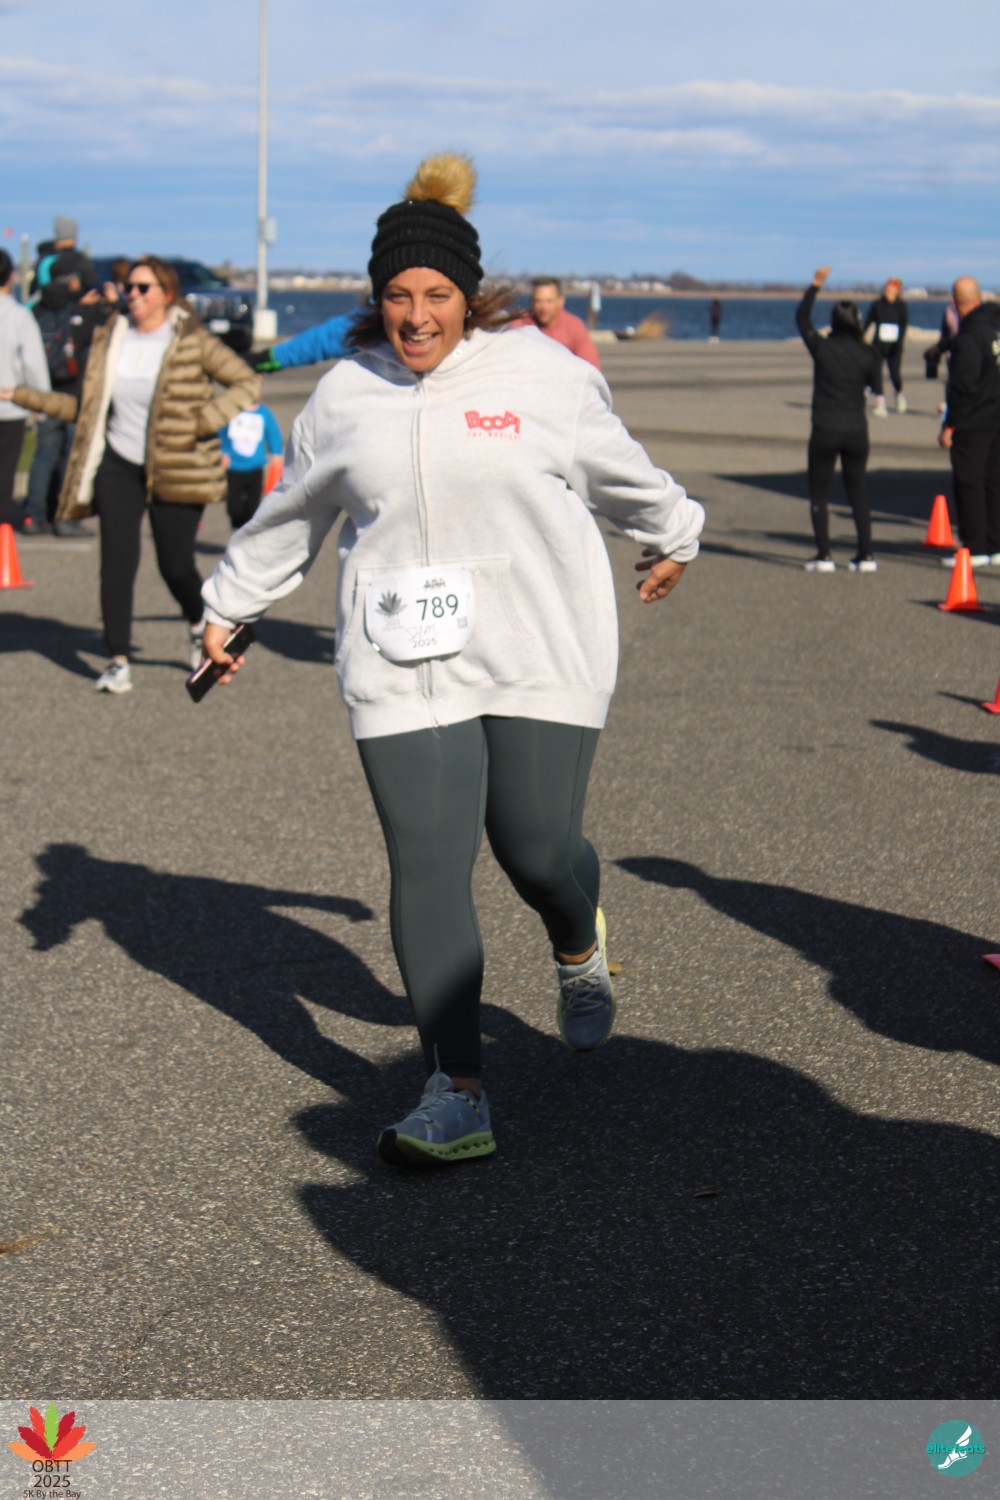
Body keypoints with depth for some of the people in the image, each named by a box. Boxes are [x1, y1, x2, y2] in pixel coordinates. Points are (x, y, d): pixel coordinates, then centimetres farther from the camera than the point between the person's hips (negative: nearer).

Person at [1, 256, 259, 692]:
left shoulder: (192, 341, -6)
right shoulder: (109, 339, 6)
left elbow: (248, 383, -3)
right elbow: (86, 407, 12)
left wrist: (207, 420, -15)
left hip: (175, 471, -3)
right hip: (118, 464, 3)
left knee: (175, 565, 0)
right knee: (117, 560, -7)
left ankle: (200, 624, 33)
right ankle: (118, 661, 0)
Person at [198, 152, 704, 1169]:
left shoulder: (541, 373, 0)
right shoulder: (345, 396, 7)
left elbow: (618, 469, 17)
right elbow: (289, 515, 21)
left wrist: (671, 539, 31)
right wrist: (228, 608, 27)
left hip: (539, 658, -1)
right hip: (402, 672, 2)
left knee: (539, 850, -3)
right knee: (426, 870, -4)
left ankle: (579, 949, 37)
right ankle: (456, 1095, 4)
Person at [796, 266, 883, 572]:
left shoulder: (822, 348, -7)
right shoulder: (866, 354, -4)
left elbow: (801, 319, 9)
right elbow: (876, 387, 6)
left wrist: (815, 286, 16)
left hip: (825, 432, -2)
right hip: (856, 432, 2)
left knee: (819, 494, 7)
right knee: (857, 492, 13)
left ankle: (824, 556, -1)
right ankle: (865, 555, 9)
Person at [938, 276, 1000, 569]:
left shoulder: (968, 338, -19)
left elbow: (963, 387, -19)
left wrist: (949, 426, -14)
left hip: (973, 423, -8)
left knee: (968, 484, -1)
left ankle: (975, 548, 1)